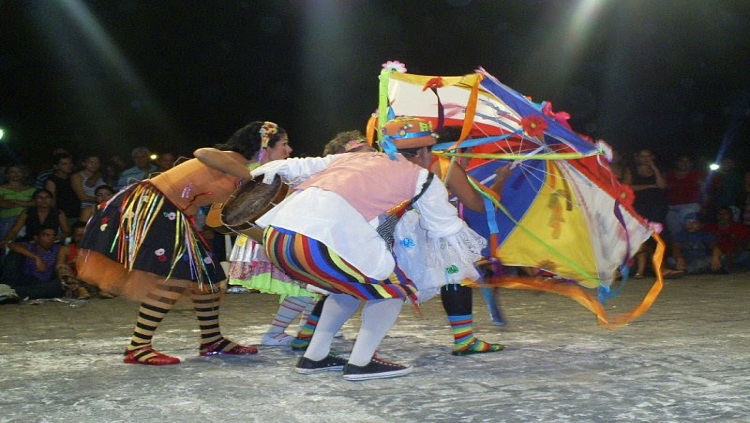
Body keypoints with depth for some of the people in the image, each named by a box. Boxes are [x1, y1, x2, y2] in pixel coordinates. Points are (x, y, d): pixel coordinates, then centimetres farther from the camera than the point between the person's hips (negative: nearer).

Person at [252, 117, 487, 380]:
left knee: (351, 285, 29)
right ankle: (360, 362, 7)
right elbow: (449, 230, 24)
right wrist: (475, 250, 40)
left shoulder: (349, 158, 29)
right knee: (394, 288, 14)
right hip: (320, 244, -7)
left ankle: (314, 357, 29)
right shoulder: (420, 177, 16)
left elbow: (296, 167, 31)